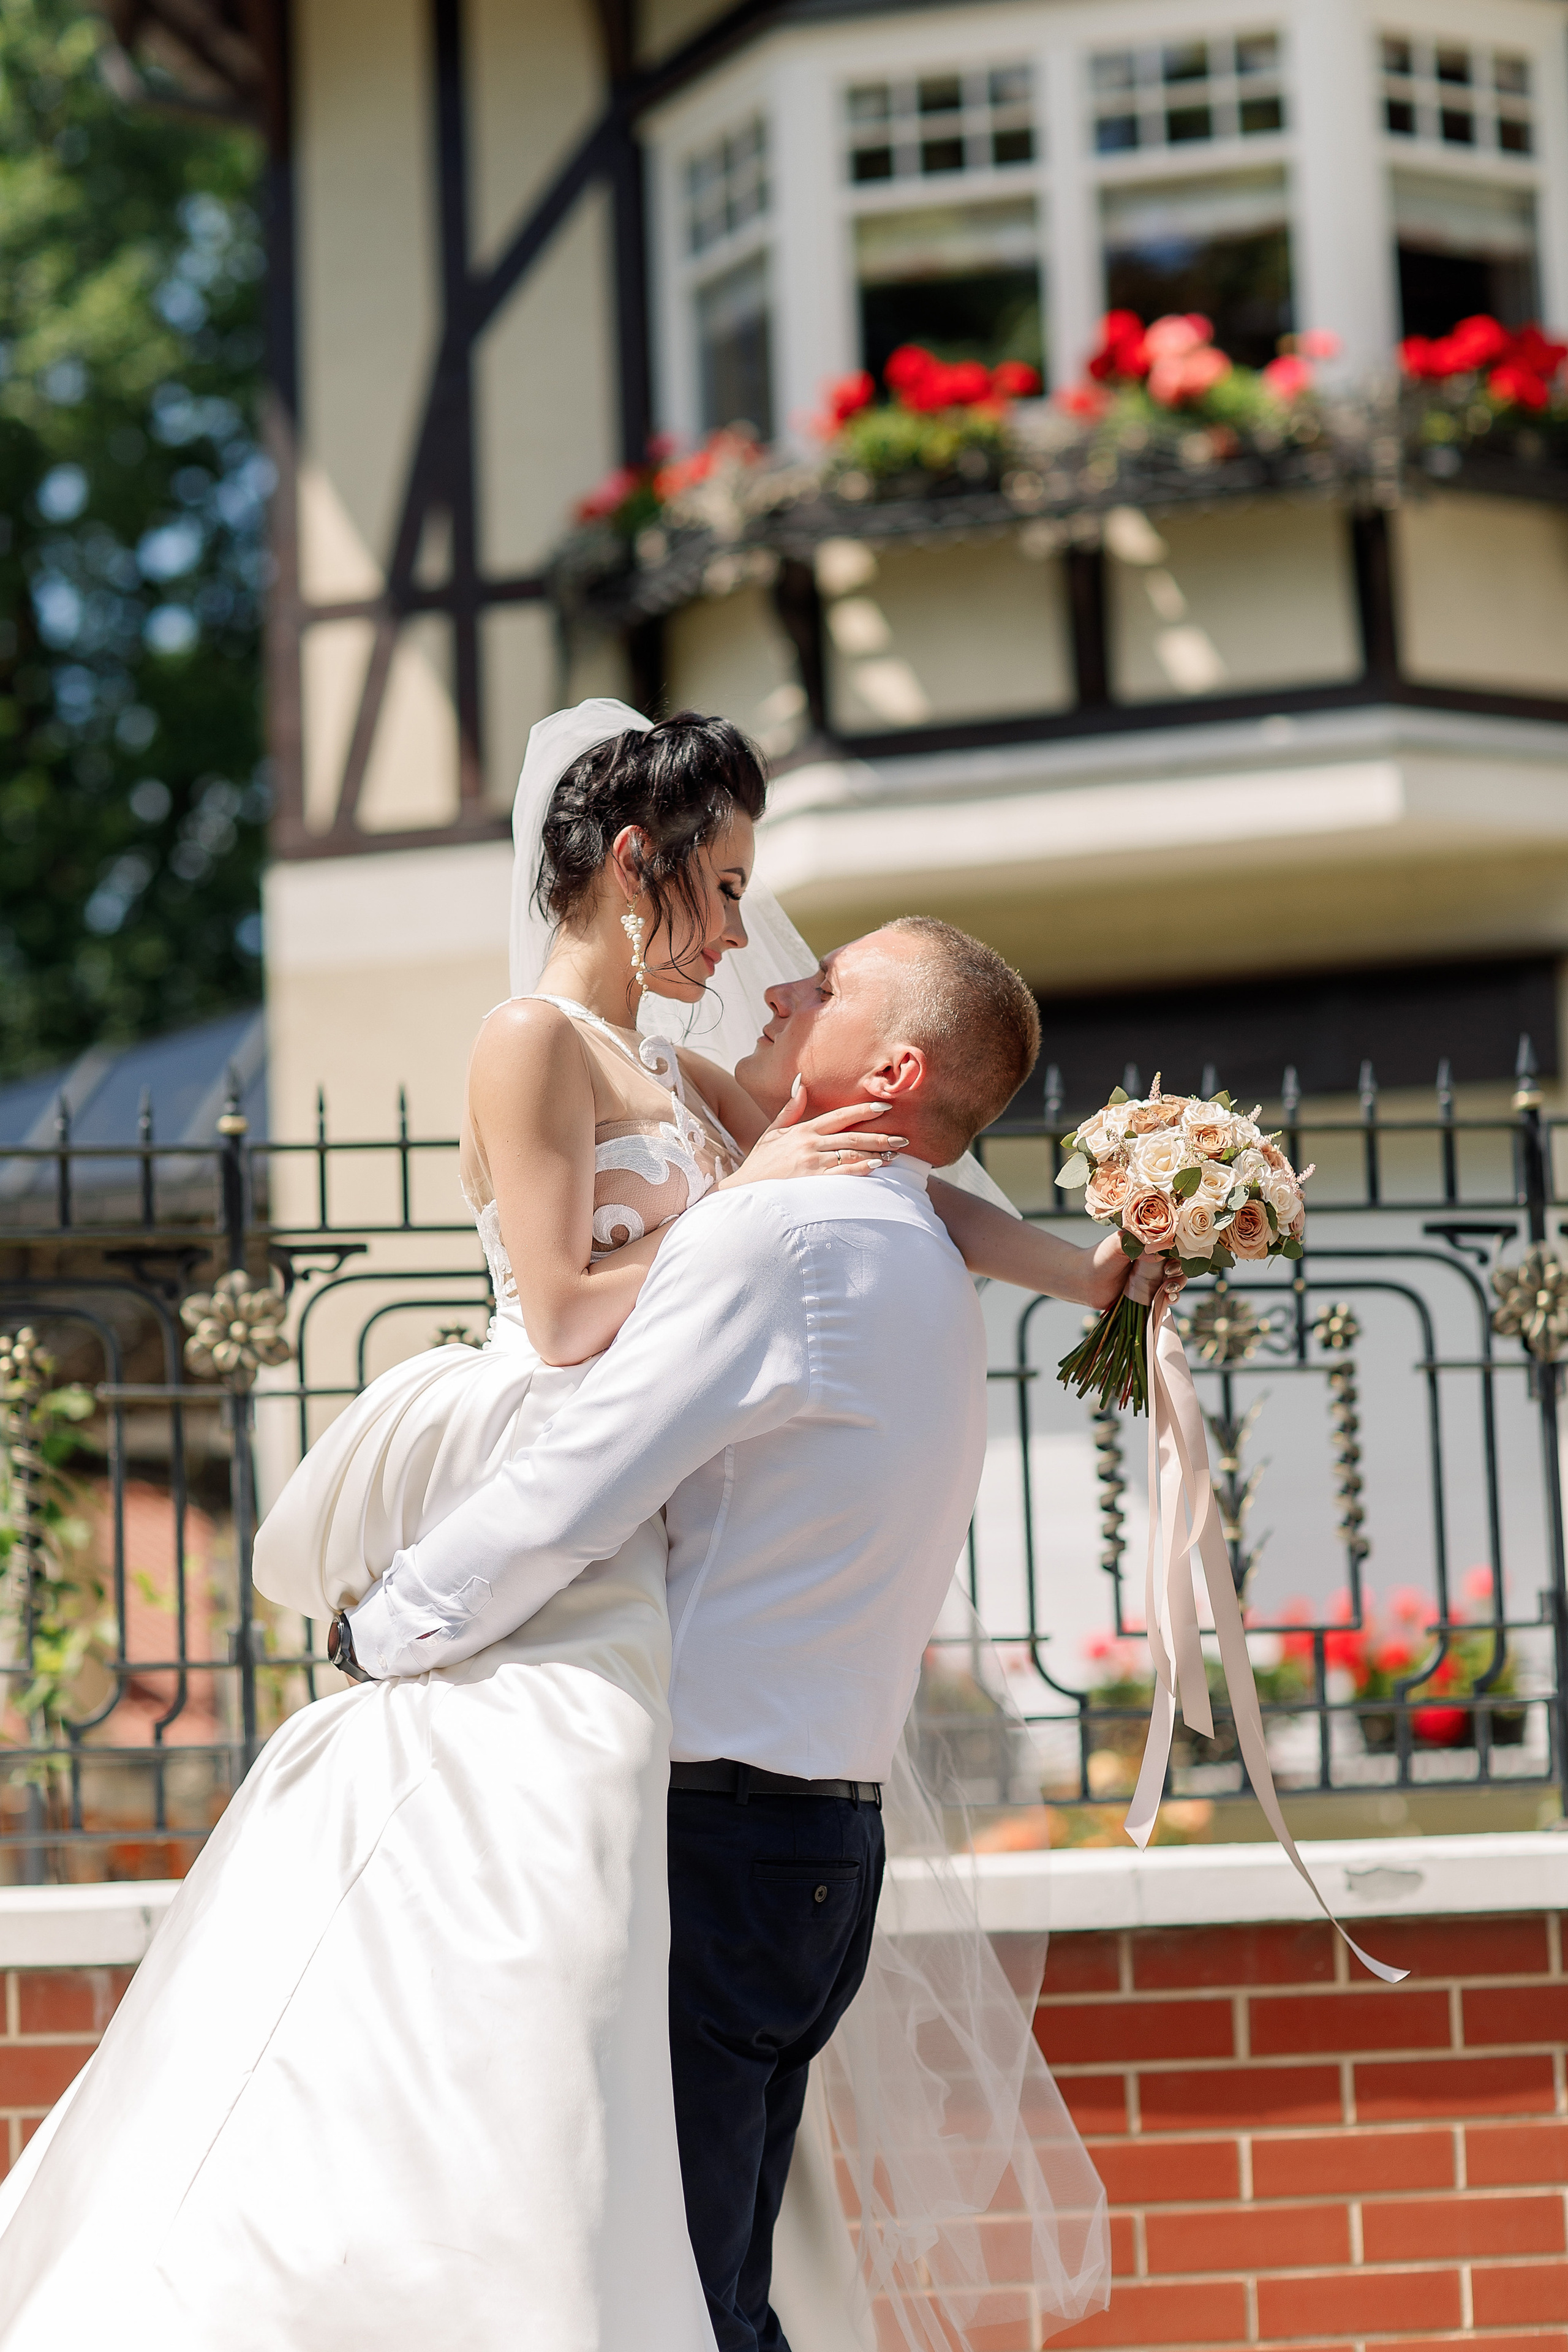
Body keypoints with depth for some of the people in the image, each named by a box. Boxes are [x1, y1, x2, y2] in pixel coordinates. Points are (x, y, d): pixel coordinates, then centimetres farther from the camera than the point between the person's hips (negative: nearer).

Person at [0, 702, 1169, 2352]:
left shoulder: (680, 1084, 20)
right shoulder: (534, 1045, -5)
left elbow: (894, 1184, 23)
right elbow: (566, 1316, -12)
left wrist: (1086, 1269, 14)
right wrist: (742, 1199, -6)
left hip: (633, 1545, 9)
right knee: (512, 1997, -13)